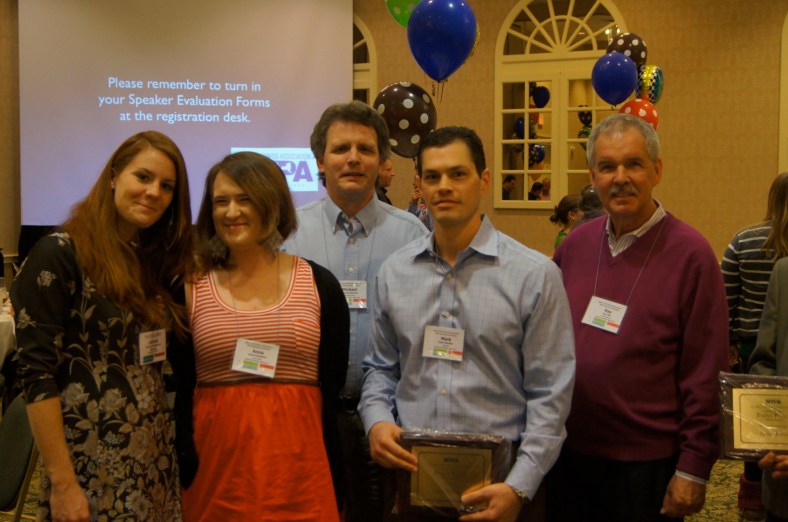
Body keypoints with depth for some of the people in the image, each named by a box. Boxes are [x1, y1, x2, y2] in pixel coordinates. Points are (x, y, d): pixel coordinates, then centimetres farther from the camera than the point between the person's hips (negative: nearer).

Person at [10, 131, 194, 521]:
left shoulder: (158, 260, 8)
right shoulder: (58, 255, -11)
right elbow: (37, 375, -15)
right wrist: (62, 483, -17)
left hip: (155, 460, 6)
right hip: (89, 462, -6)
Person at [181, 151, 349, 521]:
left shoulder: (319, 285, 1)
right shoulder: (190, 289, 1)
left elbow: (334, 386, 3)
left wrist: (333, 483, 0)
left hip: (298, 464, 0)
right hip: (213, 465, 0)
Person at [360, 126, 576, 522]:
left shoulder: (535, 274, -7)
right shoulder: (394, 272, 4)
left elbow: (550, 395, -8)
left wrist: (518, 487, -14)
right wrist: (377, 422, -5)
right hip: (410, 470, 3)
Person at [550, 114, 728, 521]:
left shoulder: (690, 254, -12)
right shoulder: (575, 244, 2)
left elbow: (704, 376, -12)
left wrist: (694, 468, -11)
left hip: (646, 464, -4)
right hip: (568, 454, 5)